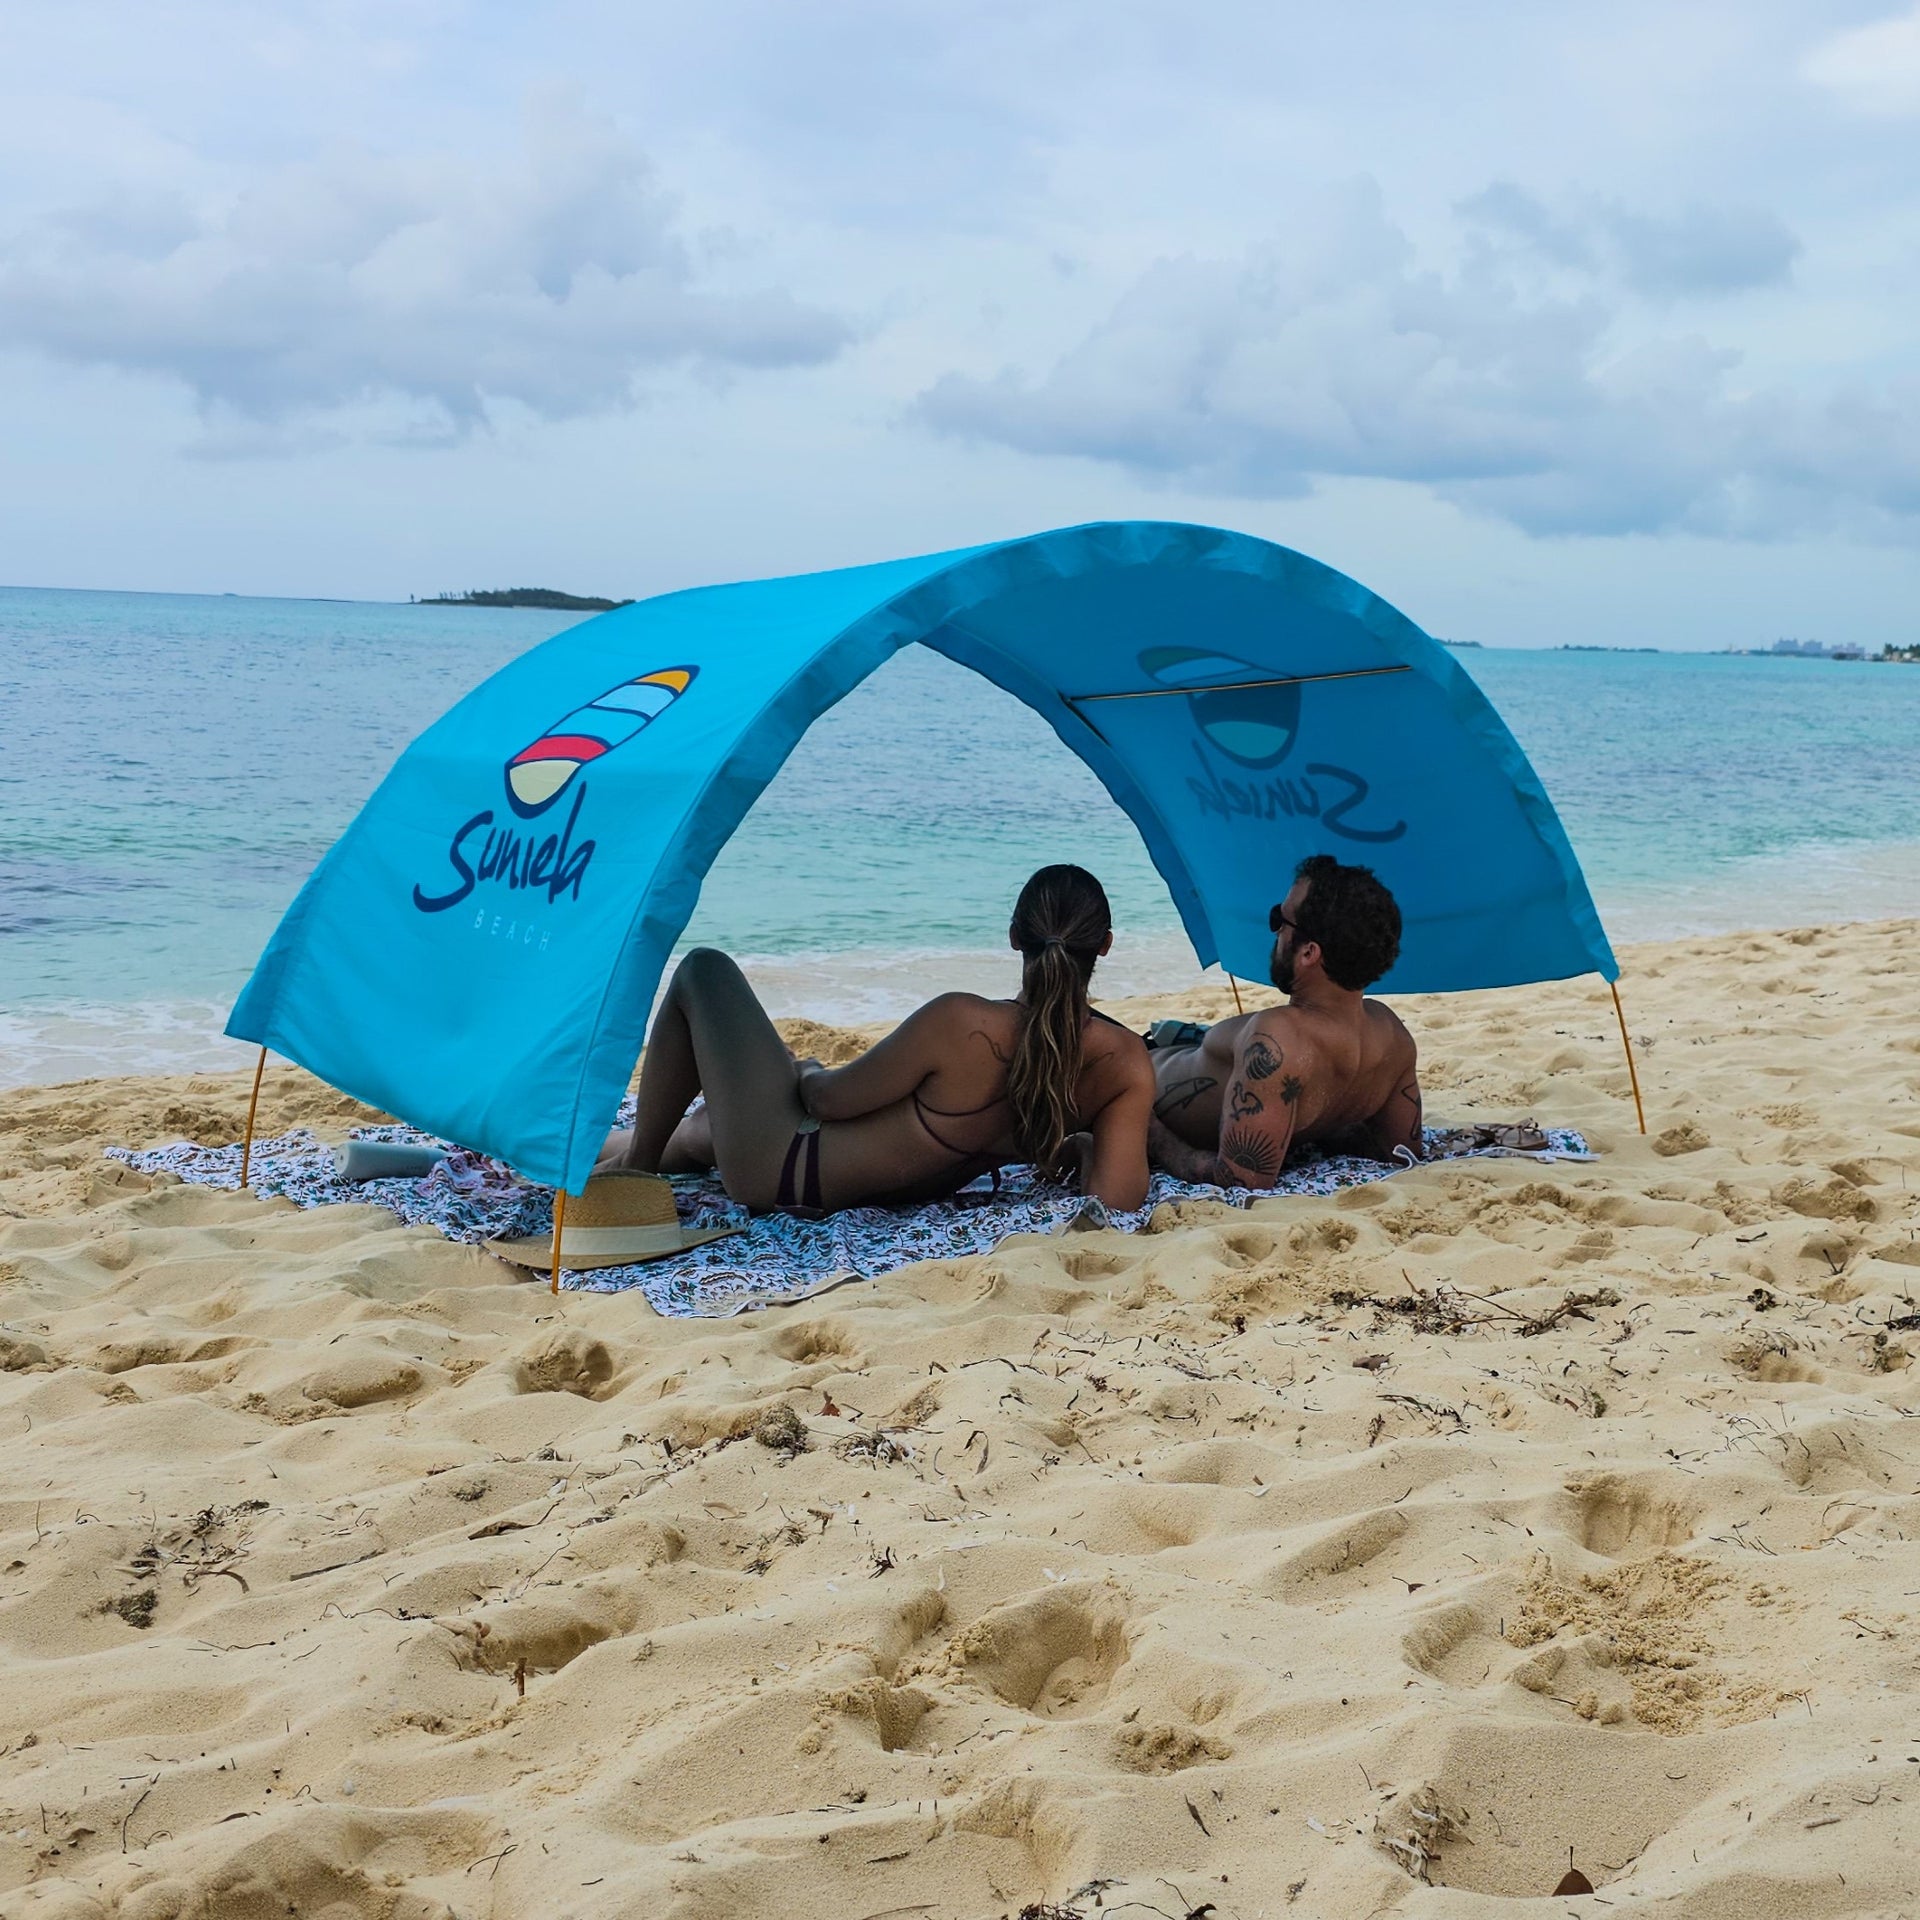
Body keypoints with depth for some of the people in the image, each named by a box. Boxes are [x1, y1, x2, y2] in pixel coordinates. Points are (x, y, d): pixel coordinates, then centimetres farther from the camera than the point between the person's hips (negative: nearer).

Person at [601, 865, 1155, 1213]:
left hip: (779, 1171, -6)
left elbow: (830, 1098, -16)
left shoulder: (959, 1025, -30)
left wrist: (807, 1074, 7)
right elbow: (1116, 1198, -23)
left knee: (703, 970, 14)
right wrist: (1077, 1147, -2)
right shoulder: (1127, 1062, -20)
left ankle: (637, 1158, 25)